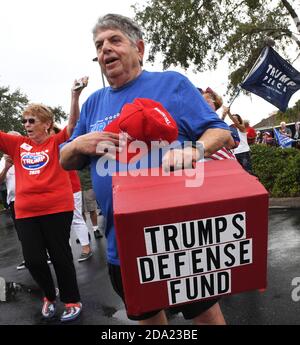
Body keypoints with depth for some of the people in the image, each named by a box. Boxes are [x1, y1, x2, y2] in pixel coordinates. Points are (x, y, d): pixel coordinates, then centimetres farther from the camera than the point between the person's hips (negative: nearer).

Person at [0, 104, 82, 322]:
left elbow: (72, 124, -14)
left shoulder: (56, 142, -1)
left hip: (57, 208, -4)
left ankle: (72, 301, 27)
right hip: (25, 212, 5)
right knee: (32, 259, 9)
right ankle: (49, 296, 37)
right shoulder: (18, 144, 12)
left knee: (60, 256, 5)